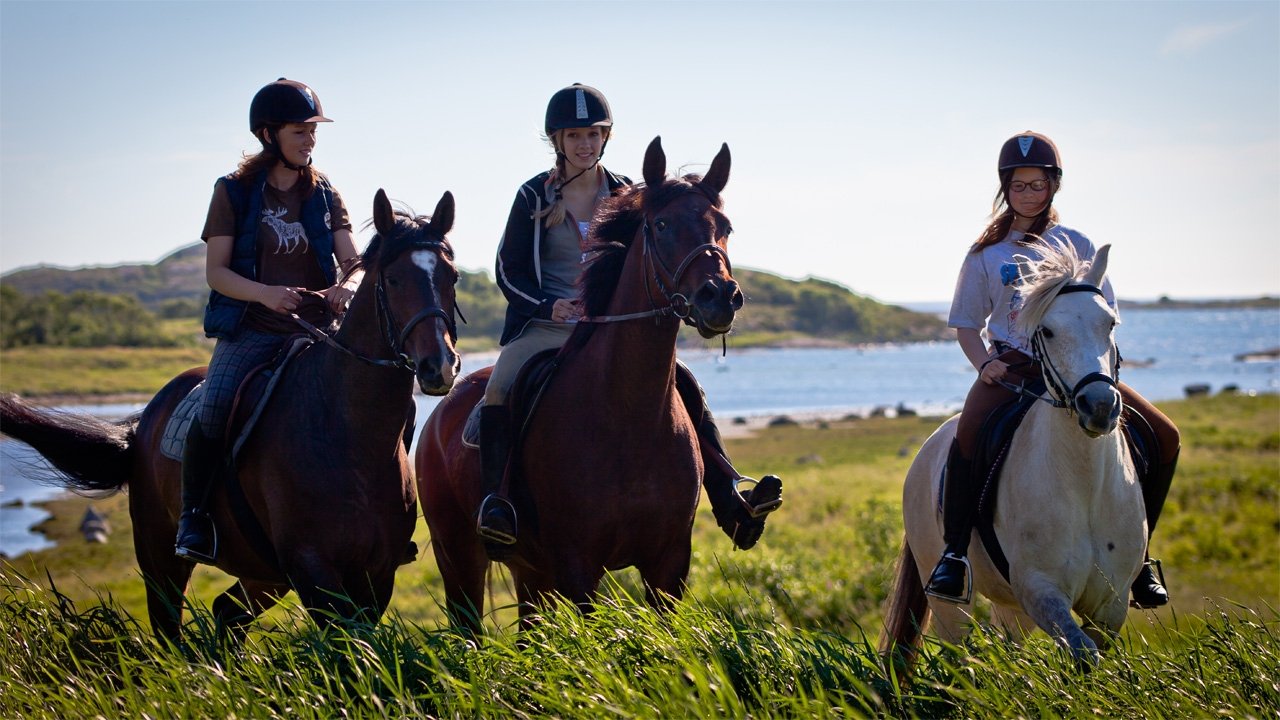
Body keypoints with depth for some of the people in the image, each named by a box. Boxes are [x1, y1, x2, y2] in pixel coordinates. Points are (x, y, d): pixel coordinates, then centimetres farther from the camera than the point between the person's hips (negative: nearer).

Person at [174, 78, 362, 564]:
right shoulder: (234, 192, 2)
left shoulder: (324, 196, 11)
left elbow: (353, 261, 2)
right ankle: (192, 519, -11)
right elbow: (216, 272, -4)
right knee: (214, 408, -27)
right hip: (251, 329, -3)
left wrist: (348, 285, -23)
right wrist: (266, 293, -23)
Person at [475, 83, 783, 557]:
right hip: (545, 328, -3)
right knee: (500, 389, -33)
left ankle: (730, 508, -17)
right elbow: (508, 270, 0)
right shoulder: (534, 196, 2)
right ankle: (494, 500, -31)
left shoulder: (624, 194, 10)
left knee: (685, 386, -15)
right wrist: (551, 305, -17)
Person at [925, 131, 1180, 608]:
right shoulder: (986, 254, 8)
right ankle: (954, 551, -28)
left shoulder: (1076, 245, 13)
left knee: (1165, 437, -13)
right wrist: (984, 364, -10)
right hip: (1012, 365, -3)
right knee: (969, 434, -37)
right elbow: (966, 324, 10)